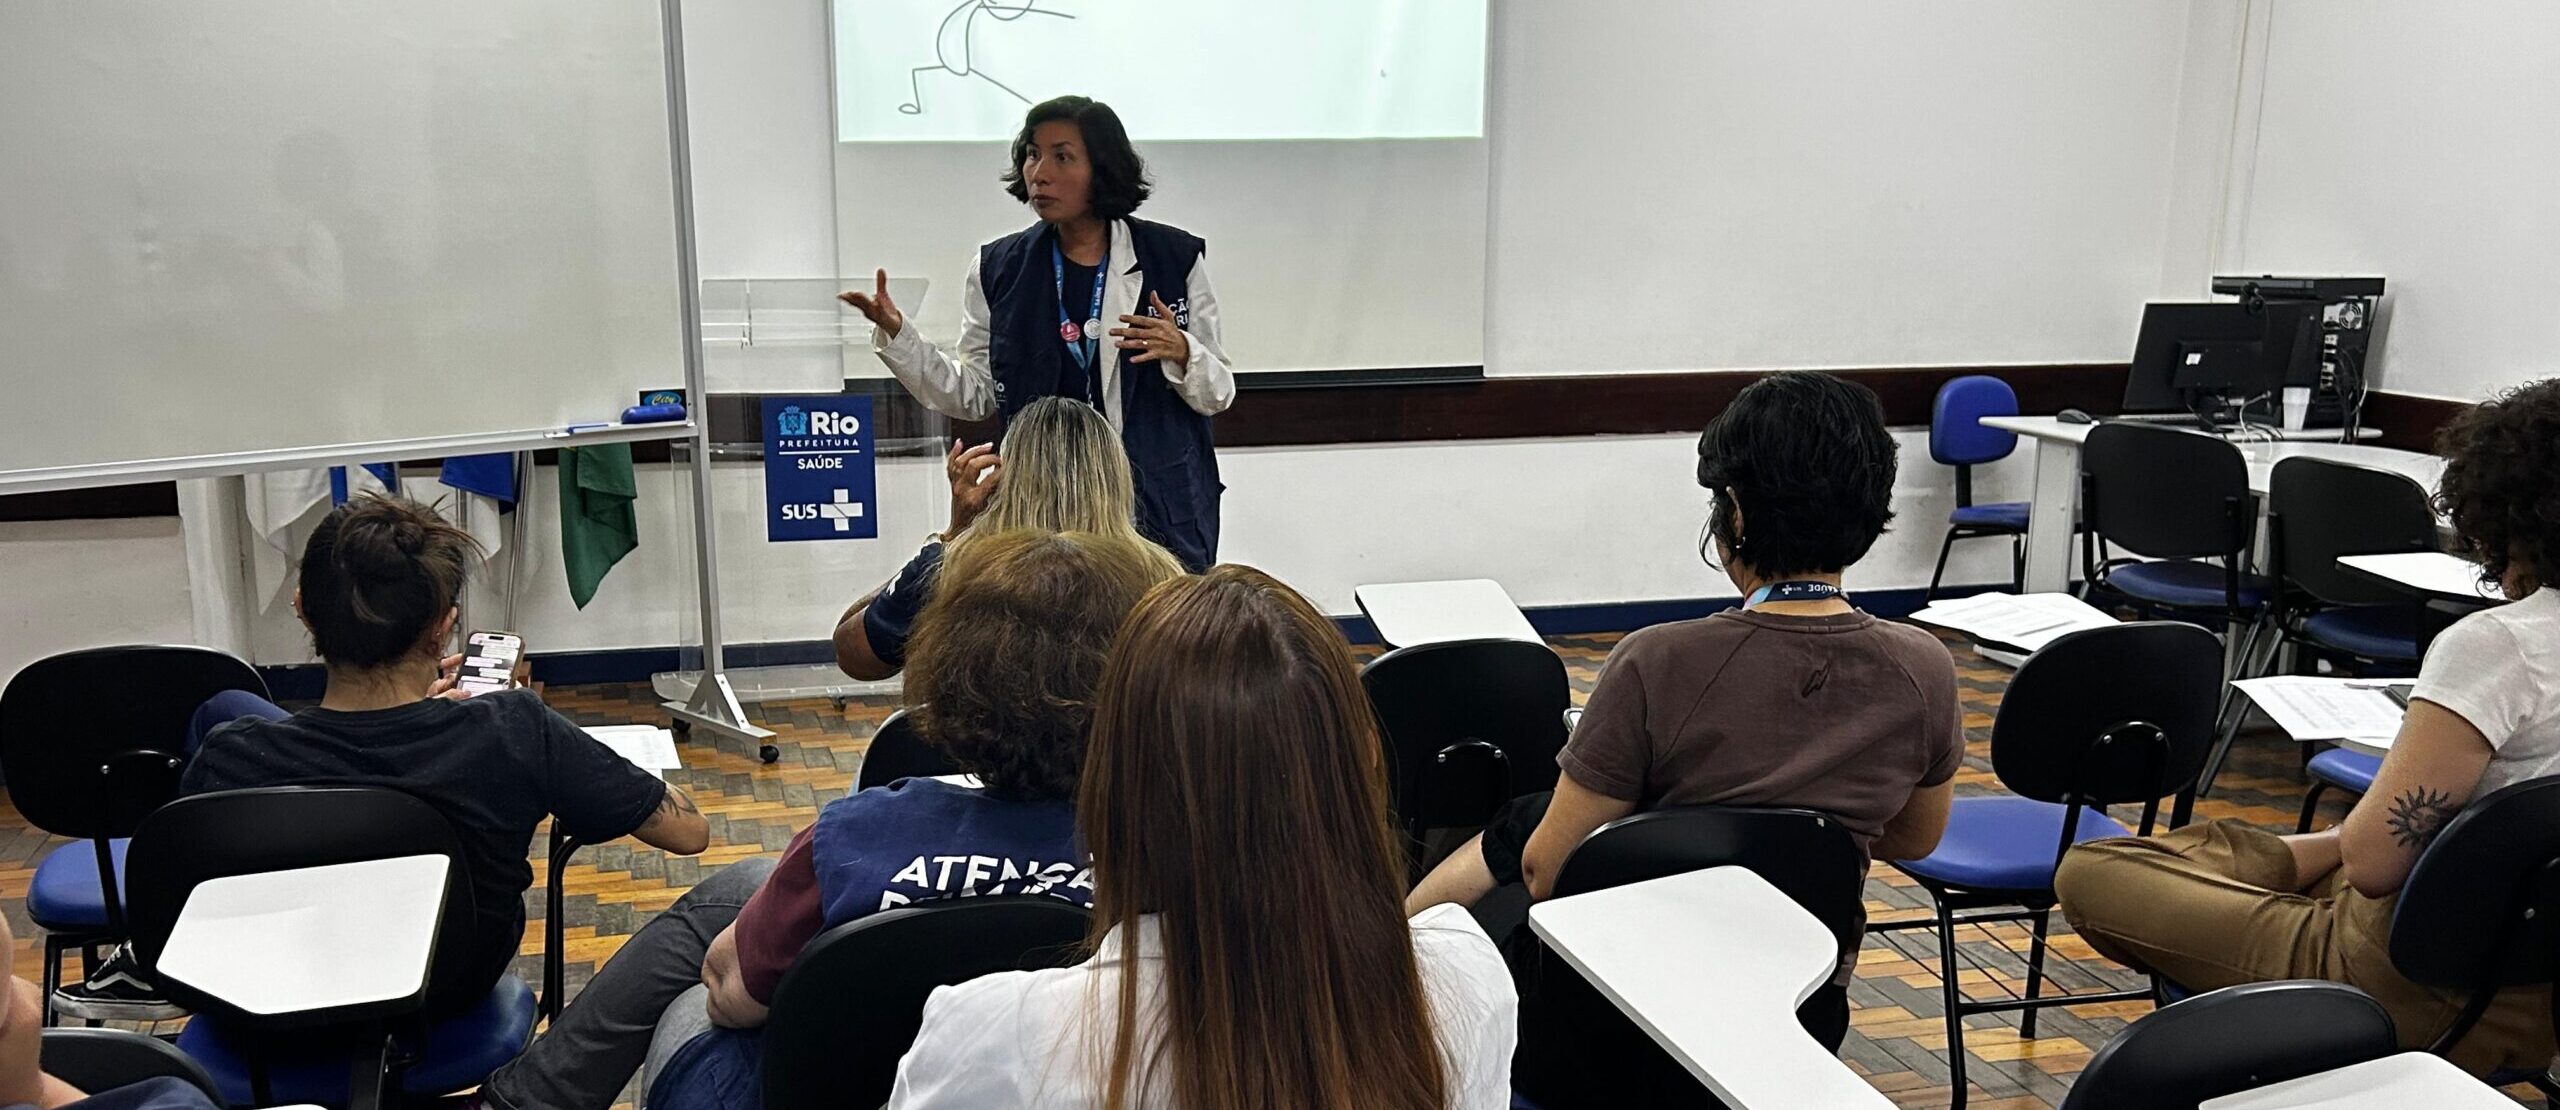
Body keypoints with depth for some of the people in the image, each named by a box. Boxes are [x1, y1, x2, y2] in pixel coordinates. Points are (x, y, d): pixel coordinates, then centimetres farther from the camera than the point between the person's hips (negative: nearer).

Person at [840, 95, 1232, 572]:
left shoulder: (1175, 258, 0)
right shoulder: (999, 269, 5)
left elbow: (1219, 393, 2)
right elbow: (975, 396, 6)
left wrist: (1181, 353, -18)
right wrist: (896, 335, -4)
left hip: (1163, 511, -1)